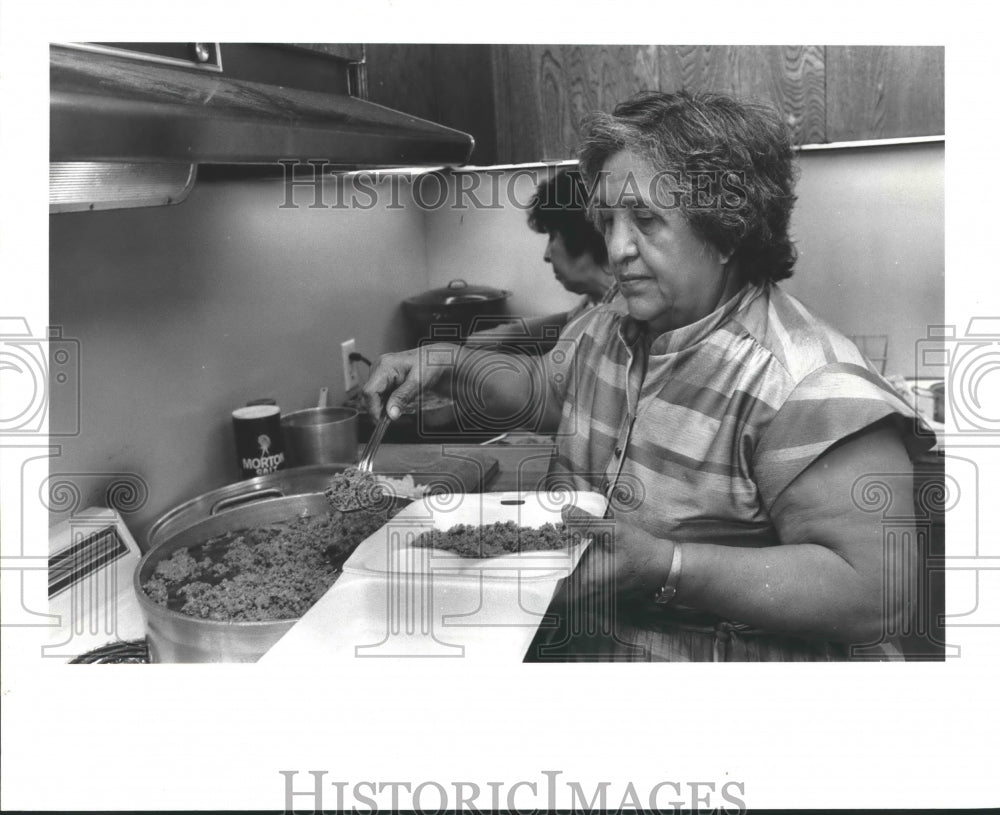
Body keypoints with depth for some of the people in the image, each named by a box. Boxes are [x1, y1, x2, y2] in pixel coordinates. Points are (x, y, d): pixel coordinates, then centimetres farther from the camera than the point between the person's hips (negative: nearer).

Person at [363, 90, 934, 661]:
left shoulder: (806, 386, -21)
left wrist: (664, 566, -30)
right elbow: (539, 392, 28)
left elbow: (879, 594, -25)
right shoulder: (605, 330, 7)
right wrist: (453, 363, 10)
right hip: (584, 645, 7)